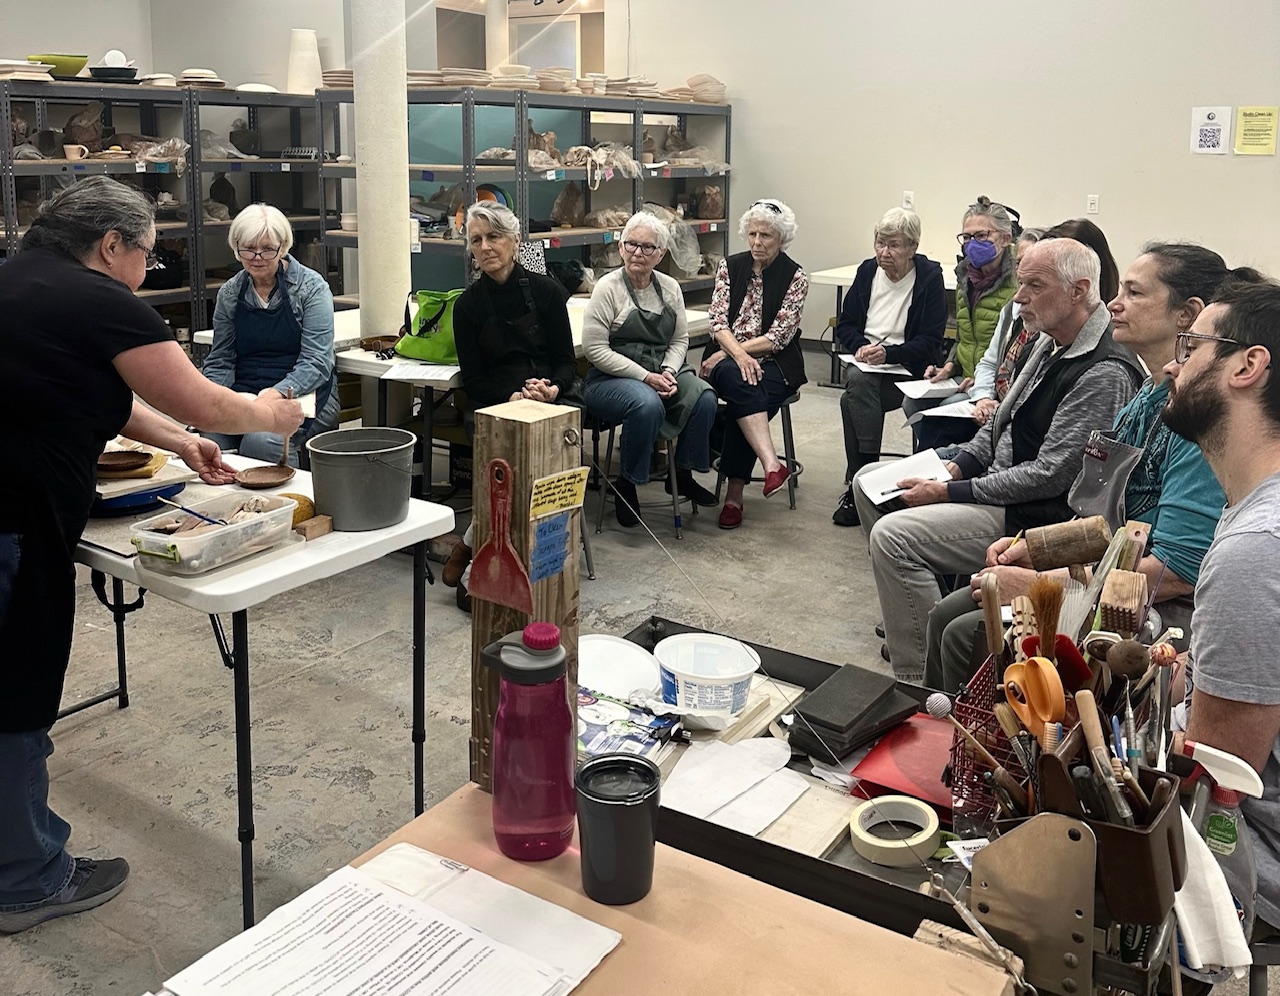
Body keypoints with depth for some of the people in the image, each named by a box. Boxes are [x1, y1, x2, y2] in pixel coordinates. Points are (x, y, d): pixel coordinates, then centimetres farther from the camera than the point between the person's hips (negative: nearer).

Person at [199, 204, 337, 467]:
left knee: (262, 441, -34)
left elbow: (317, 362, -9)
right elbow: (220, 361, 13)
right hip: (243, 395, 3)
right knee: (211, 442, -29)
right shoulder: (230, 293, 12)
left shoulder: (311, 287, 0)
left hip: (302, 394, -3)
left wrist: (279, 392, -25)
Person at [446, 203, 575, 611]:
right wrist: (513, 397, -16)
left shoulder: (546, 290, 6)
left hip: (549, 399, 1)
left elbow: (567, 362, 5)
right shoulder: (467, 304, 7)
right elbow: (473, 378, 3)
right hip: (491, 405, -1)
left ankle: (469, 548, -21)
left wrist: (551, 390, -17)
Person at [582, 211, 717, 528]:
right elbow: (595, 348, -14)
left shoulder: (670, 287, 8)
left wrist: (668, 371, -9)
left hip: (661, 373, 5)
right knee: (647, 404, -36)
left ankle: (683, 473, 0)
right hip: (610, 379, -5)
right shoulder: (608, 287, -8)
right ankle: (626, 485, -15)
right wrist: (645, 376, -19)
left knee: (704, 397, -21)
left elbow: (679, 340, 13)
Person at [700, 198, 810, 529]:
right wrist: (738, 355, -20)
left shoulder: (795, 276, 0)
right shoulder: (729, 266, 8)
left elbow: (779, 336, -8)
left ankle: (735, 493, -26)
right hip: (727, 358, 2)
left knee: (744, 399, -31)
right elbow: (718, 321, -1)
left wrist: (733, 352, -13)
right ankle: (772, 463, -47)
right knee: (739, 381, -34)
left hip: (774, 364, -2)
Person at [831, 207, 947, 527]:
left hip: (908, 371, -4)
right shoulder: (868, 271, 11)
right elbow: (845, 324, 15)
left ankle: (857, 483, -22)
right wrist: (860, 346, -7)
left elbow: (930, 342, -9)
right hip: (865, 364, 4)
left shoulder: (929, 277, -4)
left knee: (852, 398, -31)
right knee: (856, 381, -32)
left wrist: (887, 353, -24)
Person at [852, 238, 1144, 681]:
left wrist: (950, 493, -20)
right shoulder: (1046, 342, 8)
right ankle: (906, 607, 21)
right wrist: (956, 467, 1)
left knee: (893, 536, -25)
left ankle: (917, 681, -16)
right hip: (994, 474, 11)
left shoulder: (1104, 373, -23)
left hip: (1034, 513, -11)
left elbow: (1049, 476, -24)